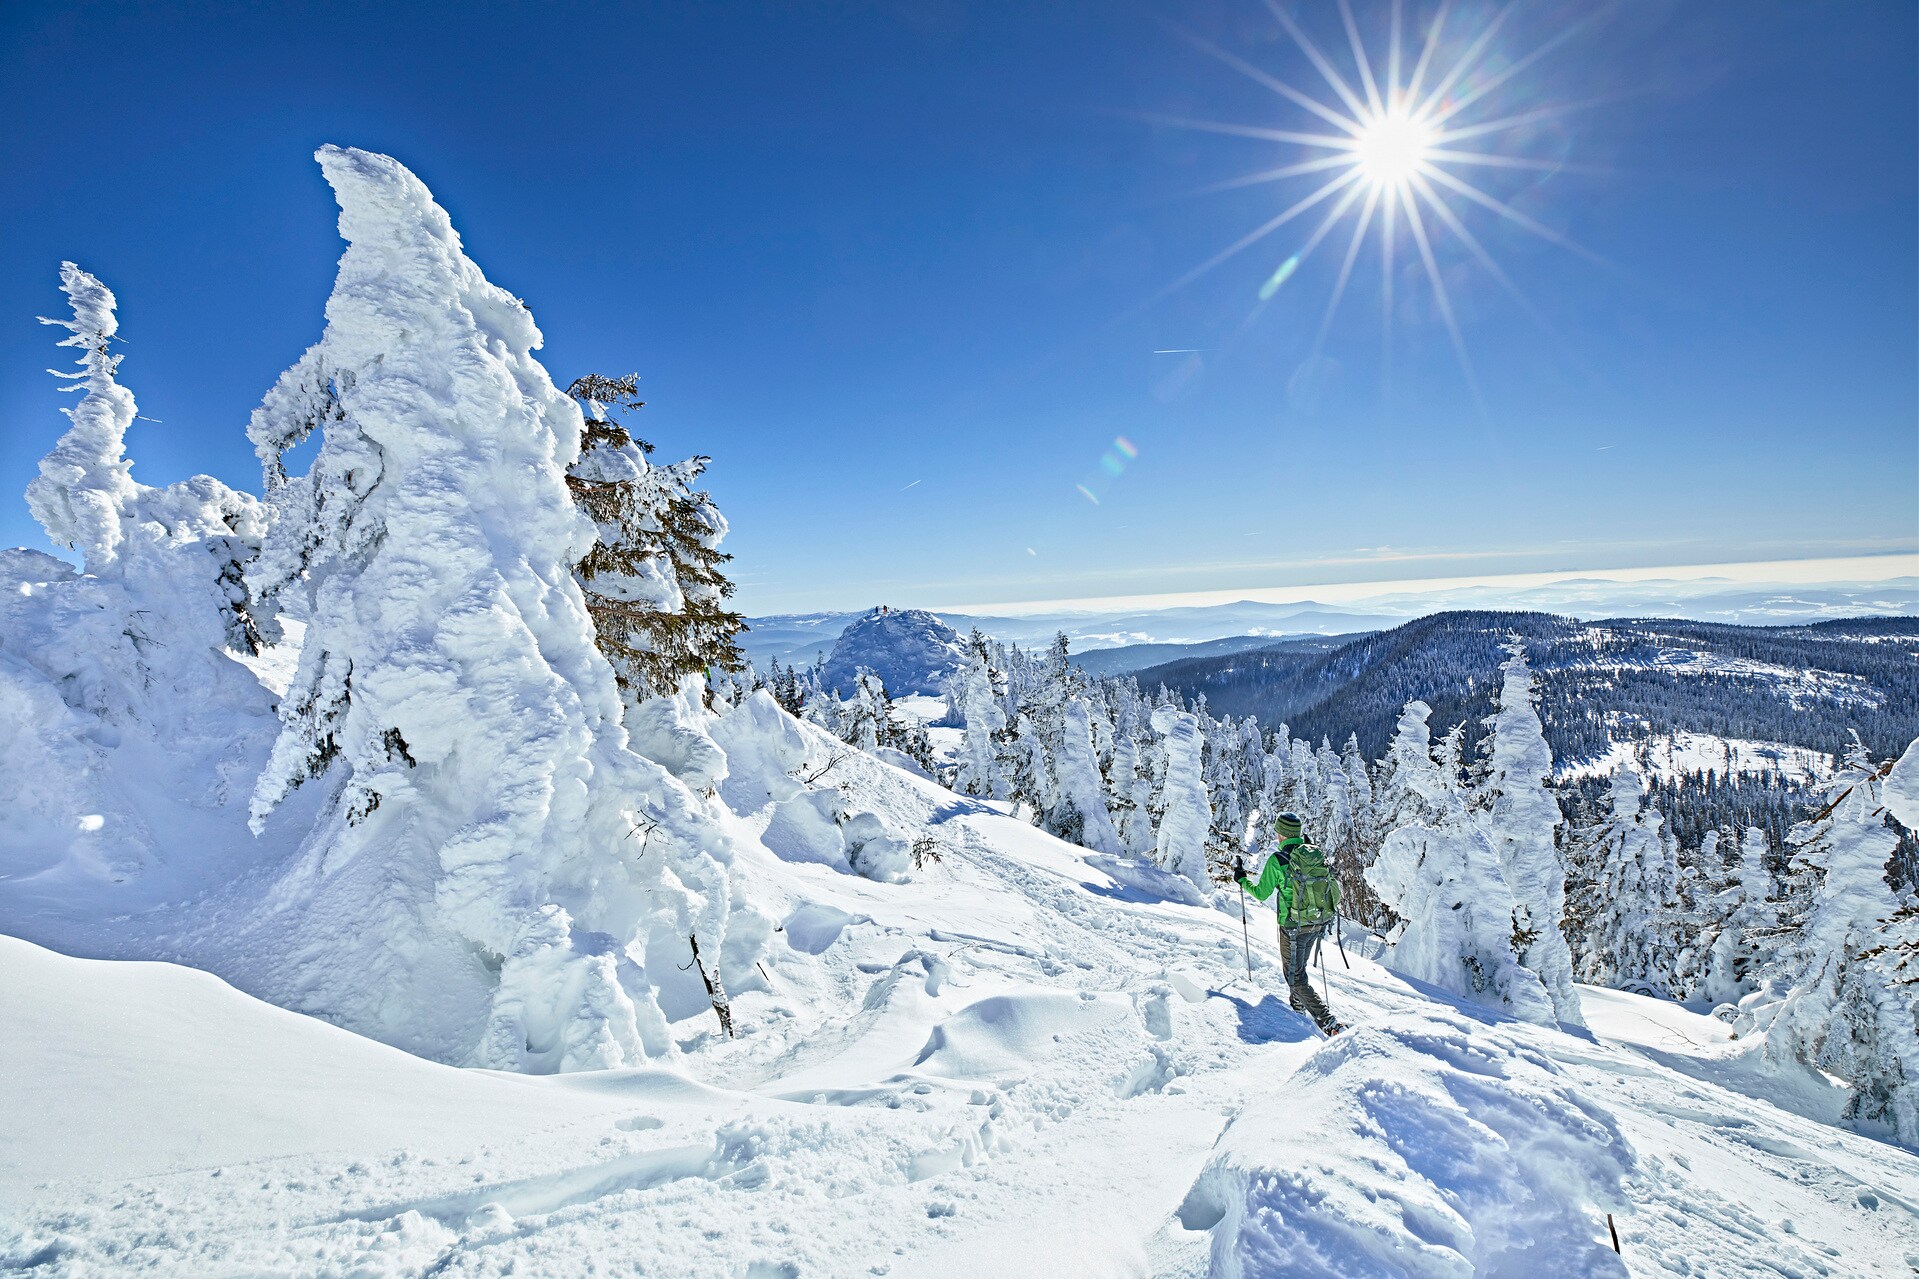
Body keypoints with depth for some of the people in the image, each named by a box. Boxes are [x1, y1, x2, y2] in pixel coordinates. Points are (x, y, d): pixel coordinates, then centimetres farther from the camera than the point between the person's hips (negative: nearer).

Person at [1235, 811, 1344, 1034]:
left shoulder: (1277, 860, -16)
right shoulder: (1318, 854, -1)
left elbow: (1261, 893, -7)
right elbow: (1330, 884, 10)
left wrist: (1242, 879, 10)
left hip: (1293, 926, -6)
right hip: (1320, 923, 6)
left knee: (1296, 977, 5)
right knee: (1301, 965, 28)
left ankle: (1328, 1022, -7)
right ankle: (1297, 1004, 44)